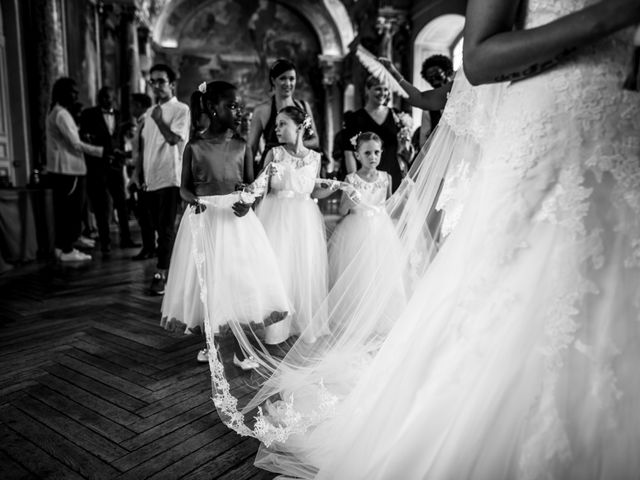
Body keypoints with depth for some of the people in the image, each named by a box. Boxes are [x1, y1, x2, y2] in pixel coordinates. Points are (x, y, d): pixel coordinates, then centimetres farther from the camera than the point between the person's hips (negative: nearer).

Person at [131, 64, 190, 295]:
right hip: (150, 178, 7)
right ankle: (171, 268, 22)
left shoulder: (181, 110, -4)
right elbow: (144, 145, 18)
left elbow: (175, 139, -18)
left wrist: (158, 120, -16)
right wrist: (138, 172, 13)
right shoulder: (150, 112, 17)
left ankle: (161, 274, -2)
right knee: (159, 227, 11)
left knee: (166, 228, -5)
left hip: (169, 177, -7)